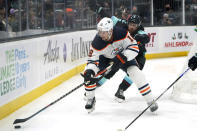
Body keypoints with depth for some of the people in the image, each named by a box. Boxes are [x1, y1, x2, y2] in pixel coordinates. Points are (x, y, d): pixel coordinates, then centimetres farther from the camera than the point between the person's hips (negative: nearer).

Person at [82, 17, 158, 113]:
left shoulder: (121, 33, -34)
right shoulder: (97, 43, -30)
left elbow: (134, 47, -29)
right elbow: (92, 60, -26)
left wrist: (122, 57, -41)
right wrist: (89, 71, -46)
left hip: (124, 57, -1)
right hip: (105, 58, 1)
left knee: (136, 74, -21)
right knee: (88, 74, -16)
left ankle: (151, 101, -9)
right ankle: (90, 99, 7)